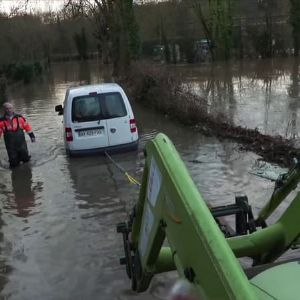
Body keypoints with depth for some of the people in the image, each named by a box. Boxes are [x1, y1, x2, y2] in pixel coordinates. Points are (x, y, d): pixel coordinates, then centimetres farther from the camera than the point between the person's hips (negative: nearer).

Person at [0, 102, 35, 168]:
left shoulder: (19, 118, -5)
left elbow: (27, 126, 6)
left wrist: (32, 136, 7)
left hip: (21, 143, 1)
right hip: (10, 146, -1)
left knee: (26, 159, 12)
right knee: (14, 163, 7)